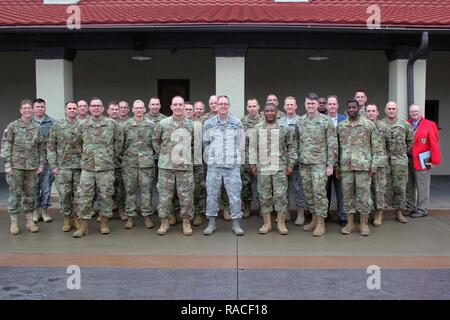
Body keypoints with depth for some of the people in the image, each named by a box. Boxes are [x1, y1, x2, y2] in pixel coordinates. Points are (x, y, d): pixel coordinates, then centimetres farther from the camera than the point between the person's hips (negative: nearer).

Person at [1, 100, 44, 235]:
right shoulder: (12, 126, -1)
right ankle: (14, 223, 9)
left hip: (32, 167, 3)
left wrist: (41, 164, 5)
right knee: (15, 193, 1)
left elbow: (41, 147, 10)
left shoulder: (37, 127, 7)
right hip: (16, 166, -2)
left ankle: (30, 221, 17)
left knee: (30, 194, 8)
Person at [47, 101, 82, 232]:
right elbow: (51, 147, 3)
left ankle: (76, 217, 18)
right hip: (63, 166, 0)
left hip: (80, 166, 0)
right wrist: (53, 165, -4)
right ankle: (67, 218, 16)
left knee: (78, 194, 5)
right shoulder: (57, 126, 3)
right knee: (64, 194, 2)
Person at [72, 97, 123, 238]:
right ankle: (83, 224, 9)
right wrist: (84, 154, 14)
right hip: (87, 167, 1)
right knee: (84, 196, 1)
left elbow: (119, 140, 12)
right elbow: (77, 142, 18)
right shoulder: (83, 124, 5)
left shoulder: (111, 124, 1)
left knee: (105, 195, 5)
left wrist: (115, 155, 11)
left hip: (106, 167, -1)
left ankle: (104, 223, 17)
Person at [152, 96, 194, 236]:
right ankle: (164, 221, 16)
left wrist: (187, 154, 7)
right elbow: (155, 140, 11)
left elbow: (194, 142, 15)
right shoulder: (163, 123, 0)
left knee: (186, 195, 4)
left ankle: (186, 221, 17)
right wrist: (161, 153, 5)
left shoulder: (191, 124, 4)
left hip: (185, 166, 1)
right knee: (164, 194, 4)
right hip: (166, 165, -1)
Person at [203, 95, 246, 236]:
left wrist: (236, 156, 8)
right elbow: (205, 142, 14)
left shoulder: (237, 122, 3)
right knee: (212, 194, 4)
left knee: (235, 194, 0)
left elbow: (241, 142, 9)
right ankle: (211, 223, 14)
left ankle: (236, 223, 9)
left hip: (233, 165, -1)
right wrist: (212, 155, 10)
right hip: (214, 165, 1)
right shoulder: (209, 123, 4)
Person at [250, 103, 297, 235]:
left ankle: (281, 223, 10)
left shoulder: (284, 128, 1)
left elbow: (291, 147, 5)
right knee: (264, 196, 6)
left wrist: (291, 164, 0)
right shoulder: (257, 128, 4)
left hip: (280, 168, -1)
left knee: (281, 195, -1)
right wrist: (253, 164, 2)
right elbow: (253, 147, 6)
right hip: (263, 168, 1)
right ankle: (267, 223, 16)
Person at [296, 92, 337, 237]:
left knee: (319, 192, -6)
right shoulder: (300, 121, 8)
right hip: (304, 163, 5)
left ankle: (321, 223, 3)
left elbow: (332, 144, -6)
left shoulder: (326, 121, -5)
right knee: (308, 192, 10)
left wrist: (330, 165, -11)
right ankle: (314, 218, 22)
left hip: (319, 162, -5)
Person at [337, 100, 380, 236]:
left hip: (363, 165, -2)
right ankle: (350, 223, 17)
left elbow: (375, 147, 2)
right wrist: (337, 166, 8)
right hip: (345, 166, 3)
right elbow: (337, 147, 12)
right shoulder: (340, 126, 9)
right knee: (347, 194, 6)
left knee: (364, 194, 1)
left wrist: (374, 165, -5)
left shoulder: (369, 125, 2)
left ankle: (364, 223, 12)